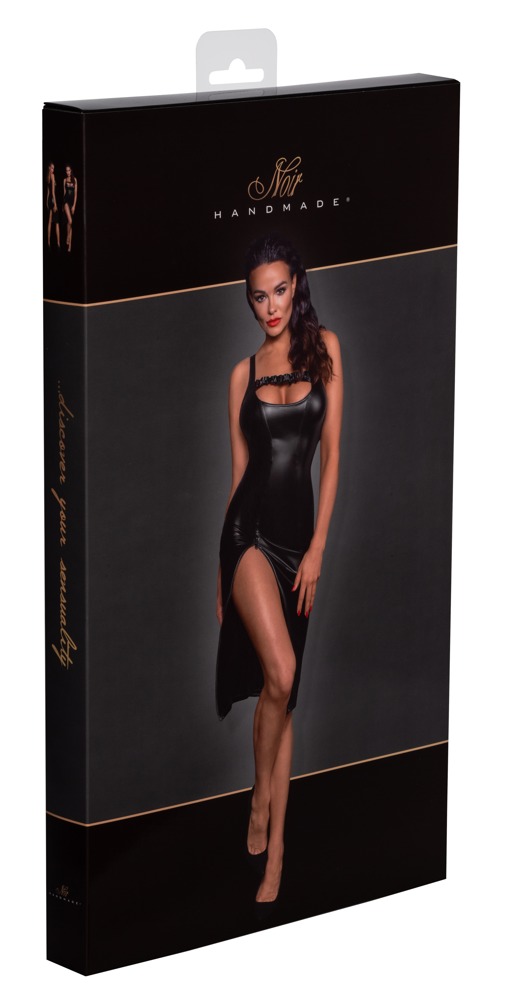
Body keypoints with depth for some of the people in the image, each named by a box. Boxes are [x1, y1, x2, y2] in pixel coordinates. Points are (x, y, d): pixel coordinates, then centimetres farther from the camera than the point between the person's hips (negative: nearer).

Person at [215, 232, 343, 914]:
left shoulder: (325, 348, 5)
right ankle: (262, 800, 1)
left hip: (299, 531, 1)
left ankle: (274, 846, 10)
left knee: (282, 693, 6)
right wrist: (223, 572, 13)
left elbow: (332, 453, 1)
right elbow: (238, 468, 11)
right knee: (280, 673, -21)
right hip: (249, 528, -1)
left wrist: (317, 549, -6)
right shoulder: (243, 374, 7)